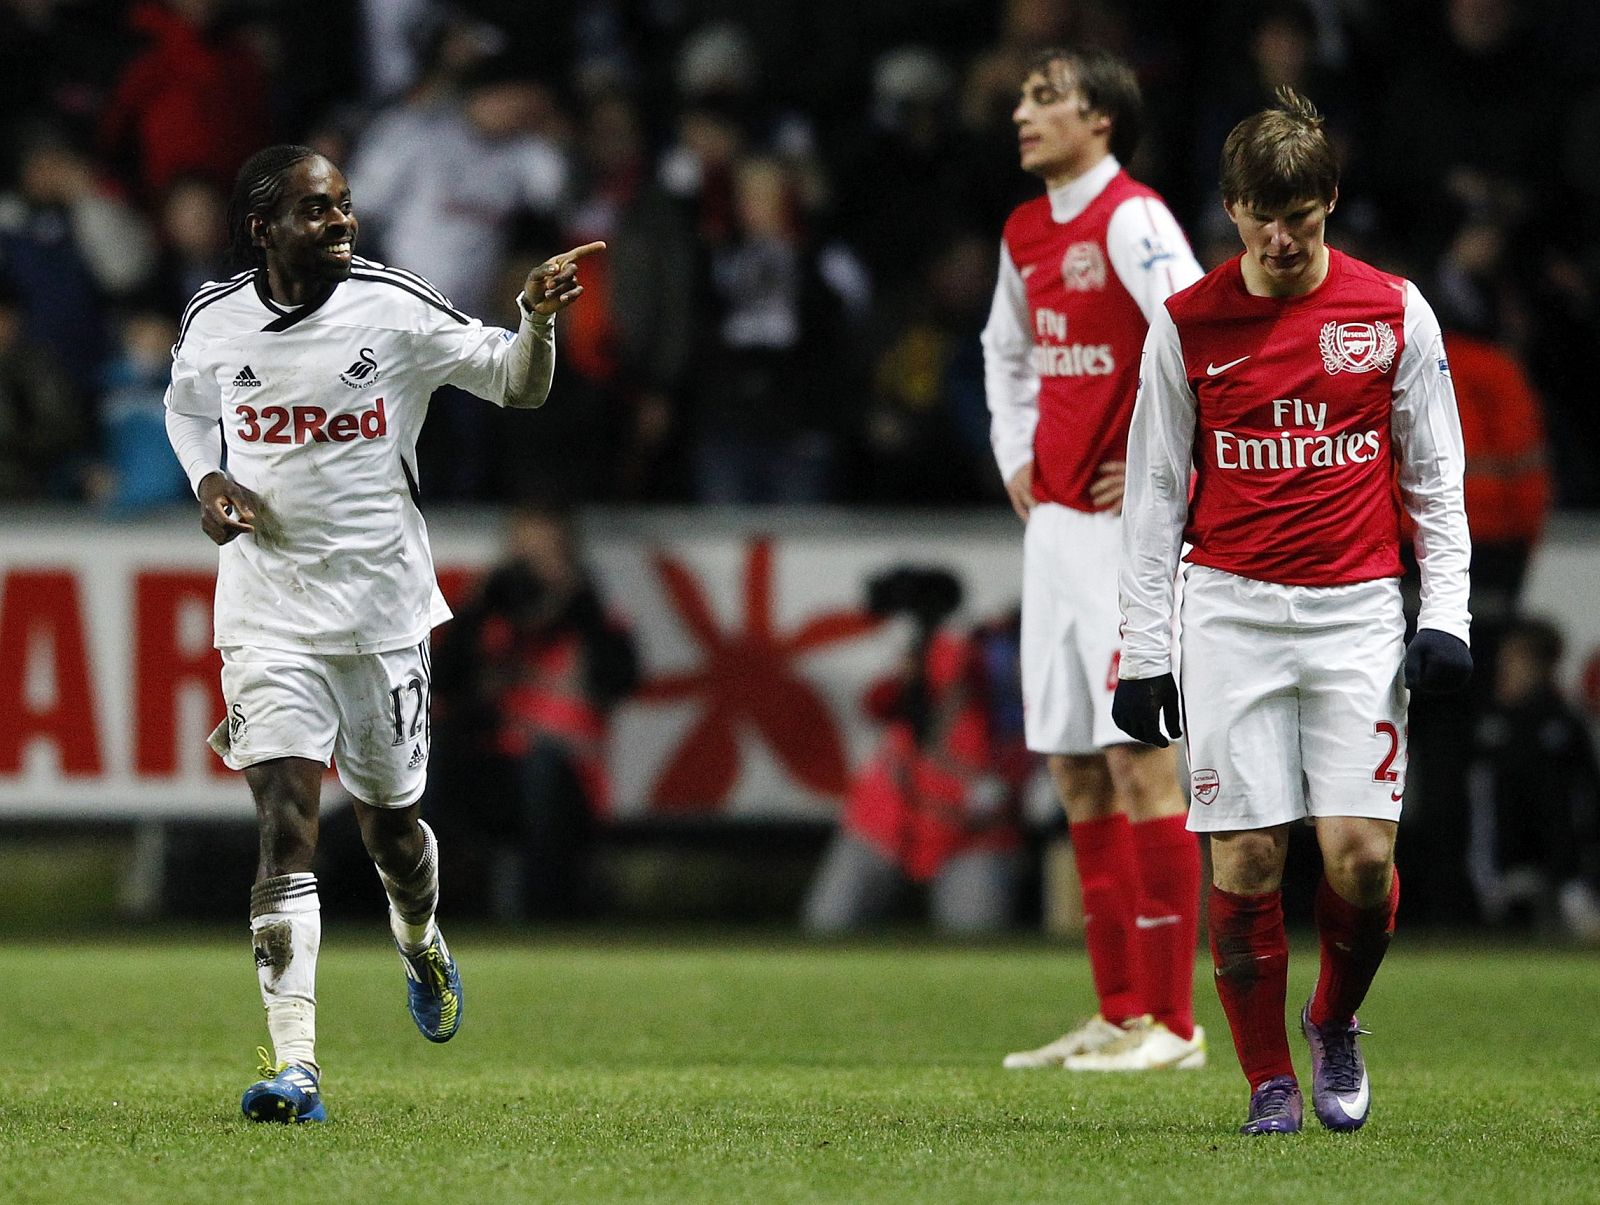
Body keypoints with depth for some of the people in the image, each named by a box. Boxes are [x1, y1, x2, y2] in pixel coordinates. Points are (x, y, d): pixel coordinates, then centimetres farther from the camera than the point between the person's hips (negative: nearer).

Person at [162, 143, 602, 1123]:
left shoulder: (395, 307, -8)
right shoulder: (213, 323, -3)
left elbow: (516, 384, -7)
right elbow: (187, 406, 18)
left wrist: (539, 320, -27)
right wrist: (209, 483, -1)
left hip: (383, 607, 0)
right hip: (269, 617, 0)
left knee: (390, 823, 14)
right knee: (287, 826, -14)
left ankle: (423, 948, 50)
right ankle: (295, 1068, -18)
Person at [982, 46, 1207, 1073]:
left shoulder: (1131, 220, -13)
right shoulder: (1027, 234, 14)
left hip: (1128, 525, -9)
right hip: (1055, 519, 9)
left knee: (1140, 761, -9)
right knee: (1075, 767, 8)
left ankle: (1173, 1022, -7)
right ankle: (1119, 1013, 12)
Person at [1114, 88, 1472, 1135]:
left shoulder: (1394, 312, 2)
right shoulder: (1185, 325, 2)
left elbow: (1436, 478, 8)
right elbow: (1155, 491, 7)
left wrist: (1446, 615, -2)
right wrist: (1143, 651, 2)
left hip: (1358, 612, 0)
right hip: (1231, 608, 0)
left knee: (1361, 852, -9)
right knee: (1246, 860, -5)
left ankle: (1336, 1025, 19)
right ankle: (1270, 1081, 8)